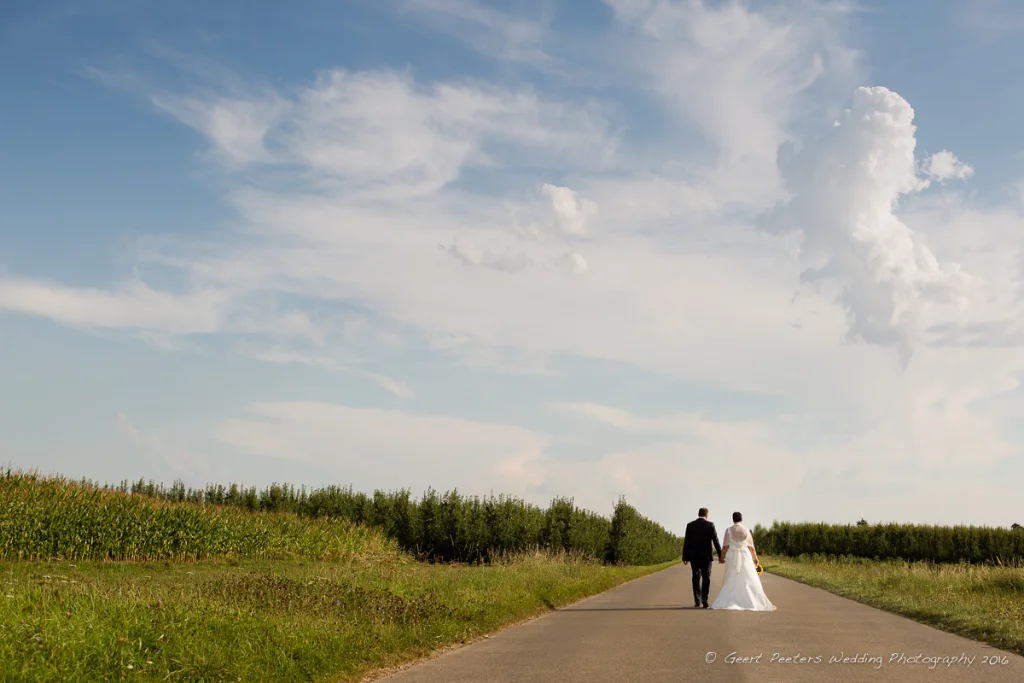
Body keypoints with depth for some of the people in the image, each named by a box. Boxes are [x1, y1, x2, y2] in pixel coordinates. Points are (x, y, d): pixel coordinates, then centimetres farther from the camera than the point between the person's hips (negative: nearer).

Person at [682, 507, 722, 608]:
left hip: (694, 556, 2)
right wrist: (720, 555, 1)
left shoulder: (690, 525, 1)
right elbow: (716, 541, -5)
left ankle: (697, 601, 11)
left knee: (696, 578, 10)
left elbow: (686, 542, 1)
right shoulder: (710, 525, -4)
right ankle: (704, 599, -13)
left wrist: (685, 557, 7)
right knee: (706, 577, 3)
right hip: (706, 555, -2)